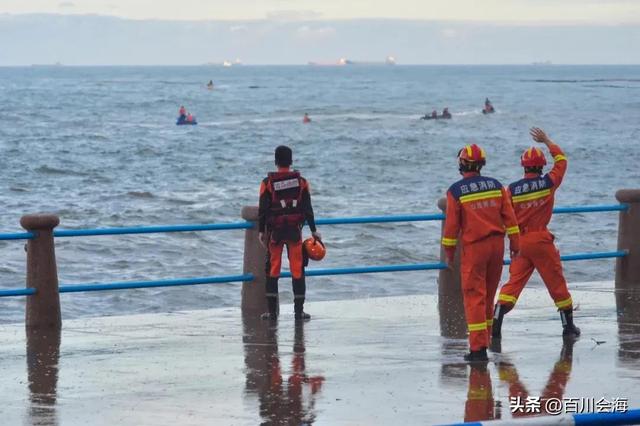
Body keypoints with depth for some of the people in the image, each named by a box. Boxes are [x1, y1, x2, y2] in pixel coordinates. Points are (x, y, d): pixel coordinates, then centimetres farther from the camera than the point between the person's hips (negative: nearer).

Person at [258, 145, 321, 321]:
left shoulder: (268, 183, -4)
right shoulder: (301, 182, 0)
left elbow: (263, 209, -4)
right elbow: (308, 209, 2)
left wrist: (261, 231, 3)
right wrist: (313, 230, 8)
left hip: (275, 232, -1)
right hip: (295, 231, 1)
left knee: (272, 270, 6)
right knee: (297, 270, 5)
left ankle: (272, 310, 4)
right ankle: (299, 310, 4)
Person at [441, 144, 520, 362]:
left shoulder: (455, 191, -8)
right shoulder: (496, 185, 4)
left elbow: (452, 224, -5)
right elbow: (509, 216, 4)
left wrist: (449, 251, 6)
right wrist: (514, 243, 11)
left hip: (474, 248, -5)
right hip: (497, 244, 5)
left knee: (474, 296, -2)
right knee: (488, 295, 16)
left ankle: (478, 348, -8)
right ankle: (484, 341, 24)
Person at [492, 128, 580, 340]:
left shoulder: (512, 188, -1)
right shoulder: (548, 183, -5)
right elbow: (561, 161, 12)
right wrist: (547, 141, 20)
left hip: (520, 241, 2)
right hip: (541, 241, -2)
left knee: (514, 282, 4)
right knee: (556, 282, 8)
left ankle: (496, 323, -8)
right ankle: (569, 326, 15)